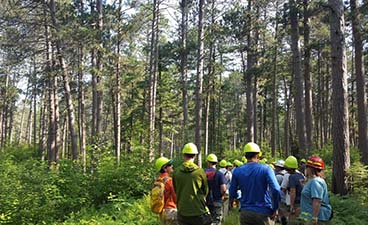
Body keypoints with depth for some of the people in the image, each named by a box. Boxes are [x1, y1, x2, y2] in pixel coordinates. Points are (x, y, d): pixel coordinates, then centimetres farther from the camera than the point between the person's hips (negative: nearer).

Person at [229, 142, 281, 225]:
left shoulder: (237, 171, 2)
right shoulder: (266, 169, -6)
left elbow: (232, 194, 6)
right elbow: (276, 190, -17)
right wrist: (275, 209, -5)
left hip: (245, 213, 3)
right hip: (263, 212, -2)